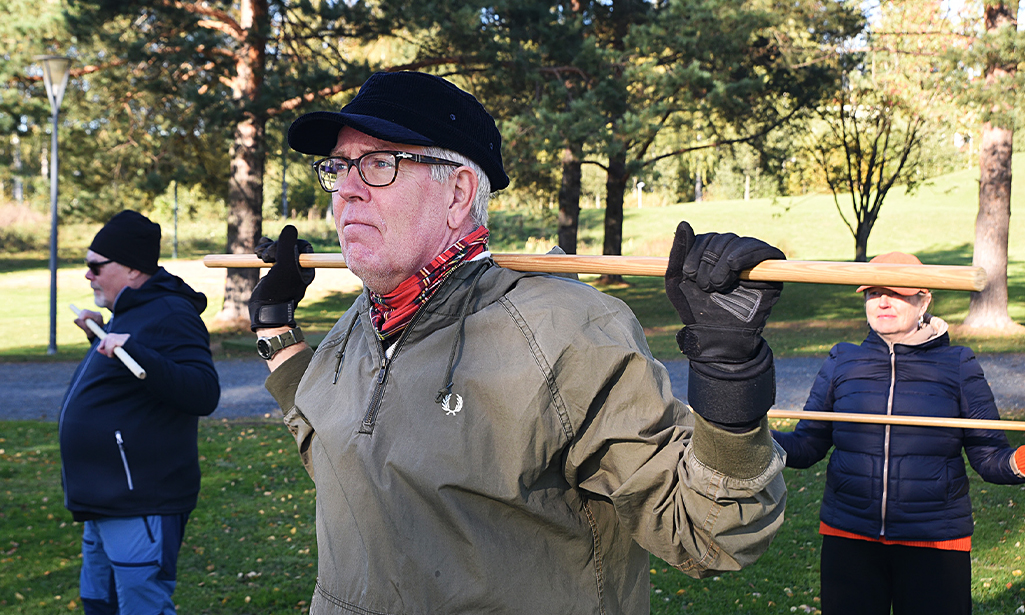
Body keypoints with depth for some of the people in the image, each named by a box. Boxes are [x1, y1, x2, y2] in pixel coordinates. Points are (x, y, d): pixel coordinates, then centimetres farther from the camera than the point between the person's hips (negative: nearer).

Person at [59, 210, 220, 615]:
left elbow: (203, 394, -30)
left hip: (141, 506, -11)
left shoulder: (171, 316, -17)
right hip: (104, 505, 11)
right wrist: (100, 336, 21)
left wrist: (132, 350, -37)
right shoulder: (131, 313, 16)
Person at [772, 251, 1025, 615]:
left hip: (936, 544, -1)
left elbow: (989, 457, -1)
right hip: (848, 539, 1)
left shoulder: (957, 367, 2)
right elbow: (805, 447, 5)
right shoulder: (842, 365, 6)